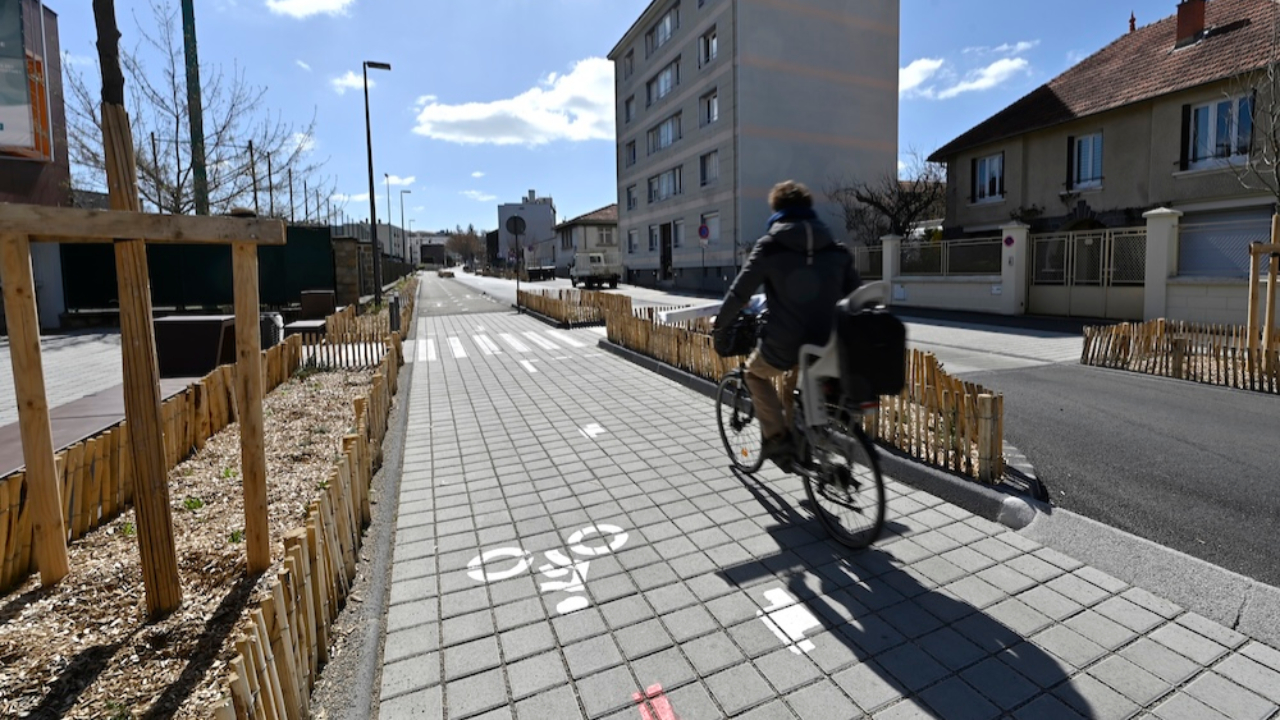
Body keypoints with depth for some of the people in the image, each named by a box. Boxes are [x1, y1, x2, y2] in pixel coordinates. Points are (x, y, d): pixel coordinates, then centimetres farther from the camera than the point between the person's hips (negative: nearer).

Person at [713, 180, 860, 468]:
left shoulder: (770, 245, -3)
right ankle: (796, 443, 34)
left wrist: (721, 327, 7)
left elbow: (739, 292, -5)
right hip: (825, 347, 5)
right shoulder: (834, 248, 11)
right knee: (792, 382, 33)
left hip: (782, 346, -5)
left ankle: (777, 437, 15)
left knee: (755, 372, 26)